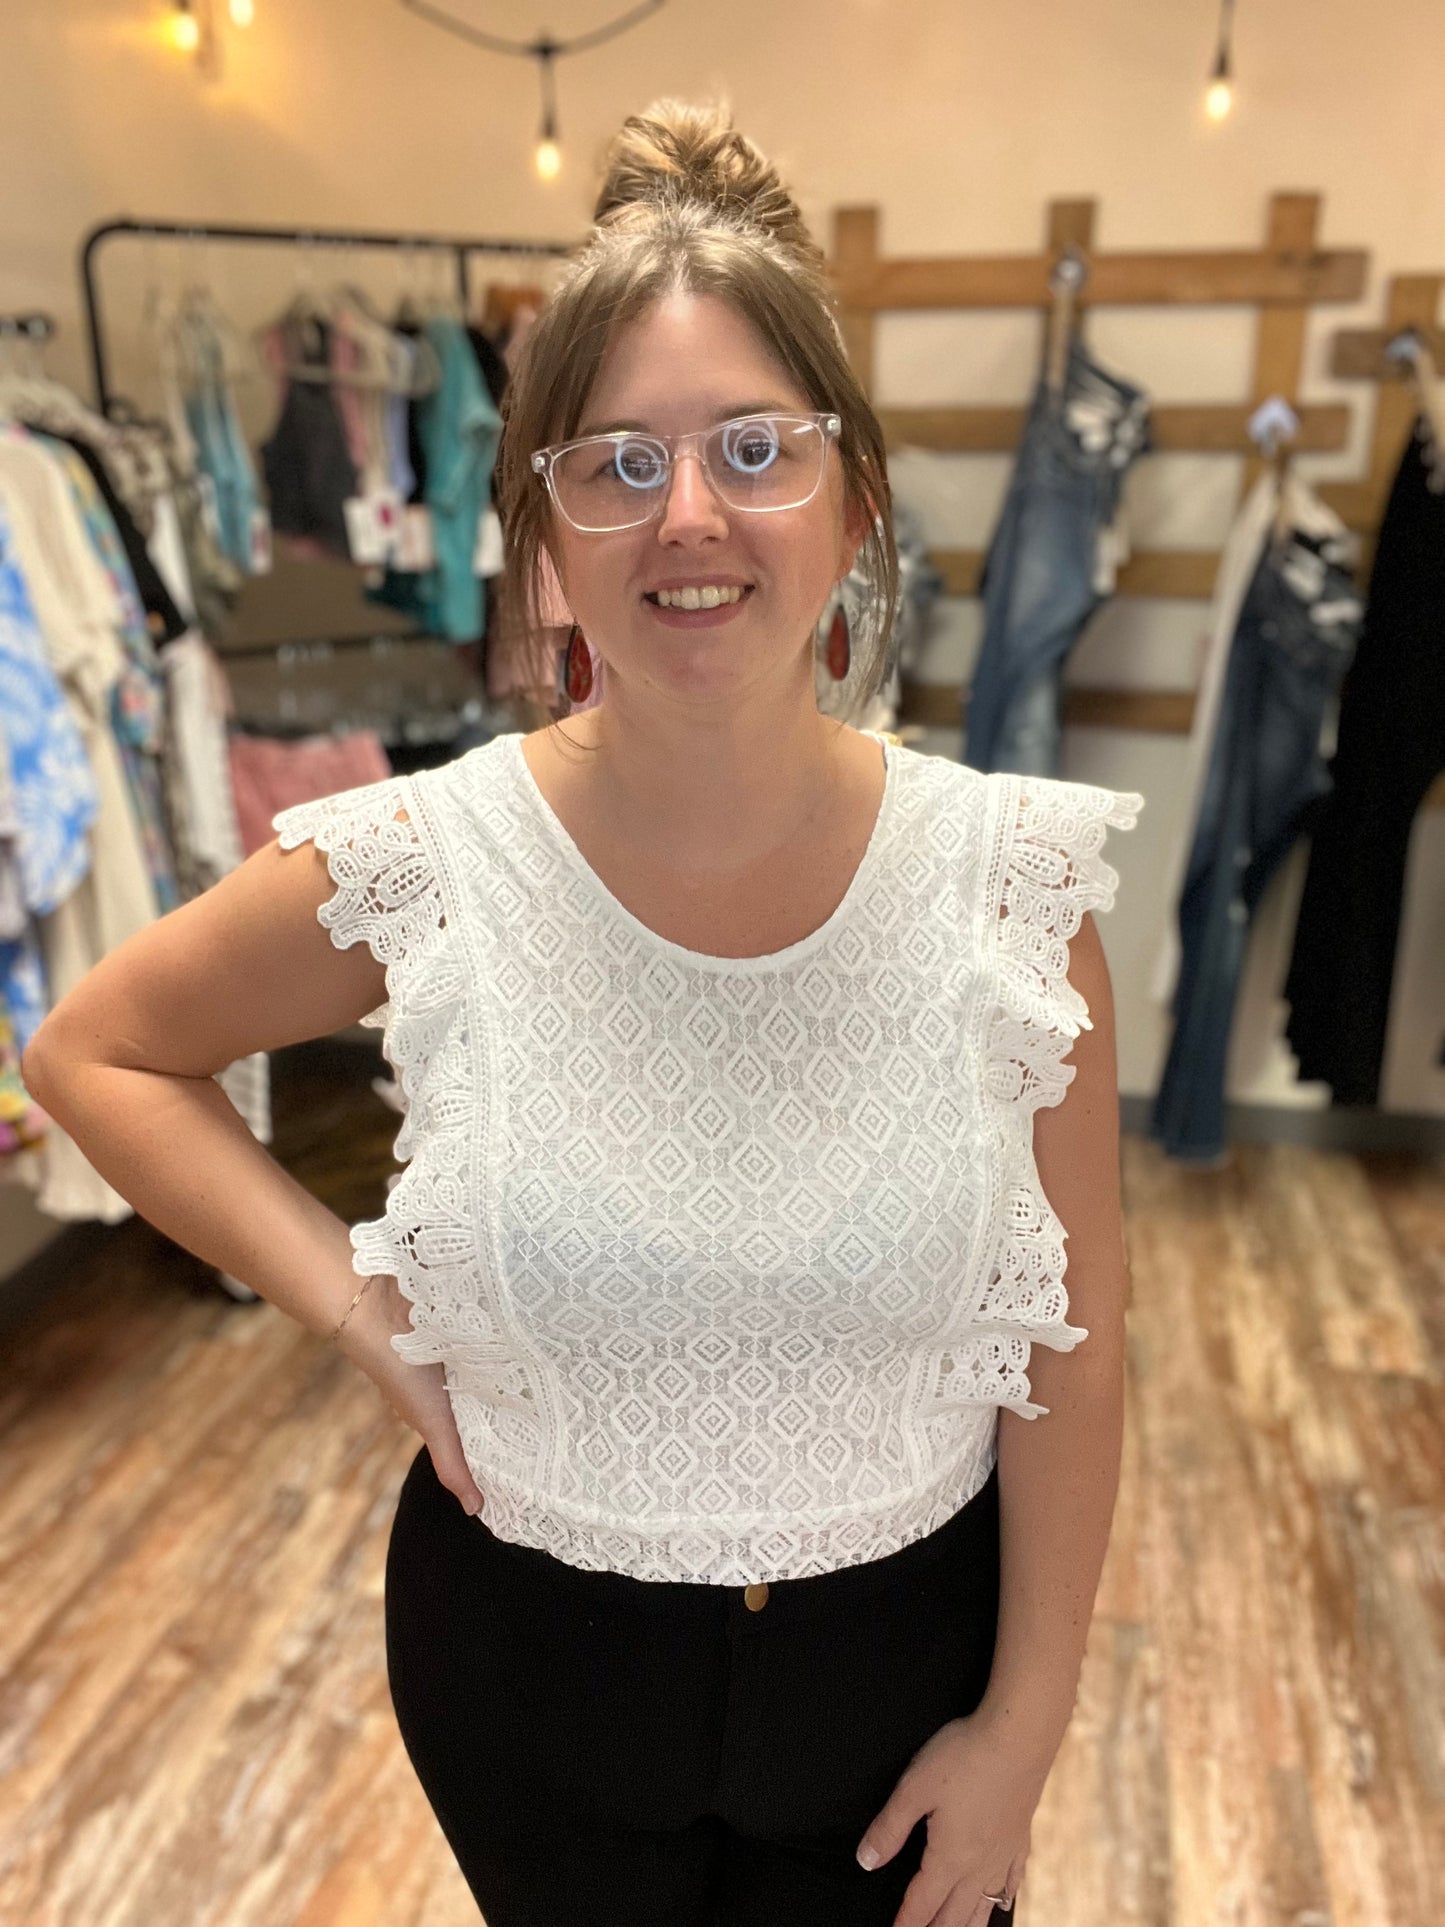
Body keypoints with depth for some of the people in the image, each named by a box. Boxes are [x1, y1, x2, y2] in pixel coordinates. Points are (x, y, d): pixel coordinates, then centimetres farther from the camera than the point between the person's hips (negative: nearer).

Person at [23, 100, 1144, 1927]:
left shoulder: (1010, 879, -18)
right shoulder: (412, 870, -19)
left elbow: (1072, 1344, -9)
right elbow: (95, 1047, -2)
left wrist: (1025, 1722, -2)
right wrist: (352, 1300, -13)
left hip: (900, 1656, 0)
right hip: (533, 1656, 1)